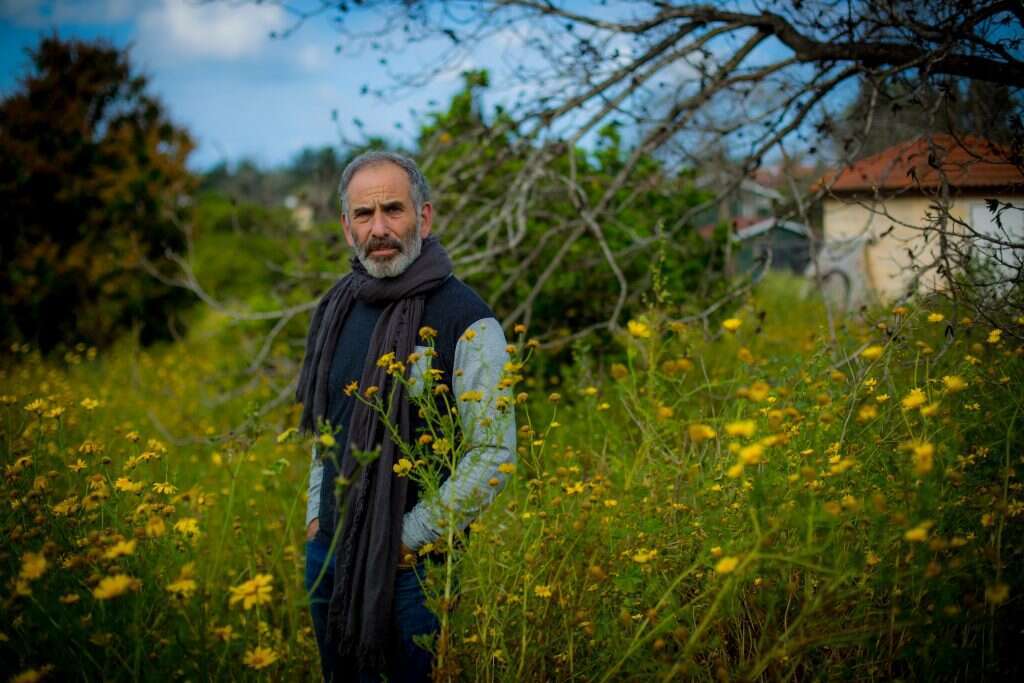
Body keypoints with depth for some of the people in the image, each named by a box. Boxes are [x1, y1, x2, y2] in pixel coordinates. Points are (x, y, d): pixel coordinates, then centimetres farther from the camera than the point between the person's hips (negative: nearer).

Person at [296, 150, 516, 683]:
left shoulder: (466, 323, -16)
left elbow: (494, 455, -17)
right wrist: (316, 514, 10)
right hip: (326, 549, 6)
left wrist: (408, 538, -16)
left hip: (408, 563, -6)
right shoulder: (338, 308, 5)